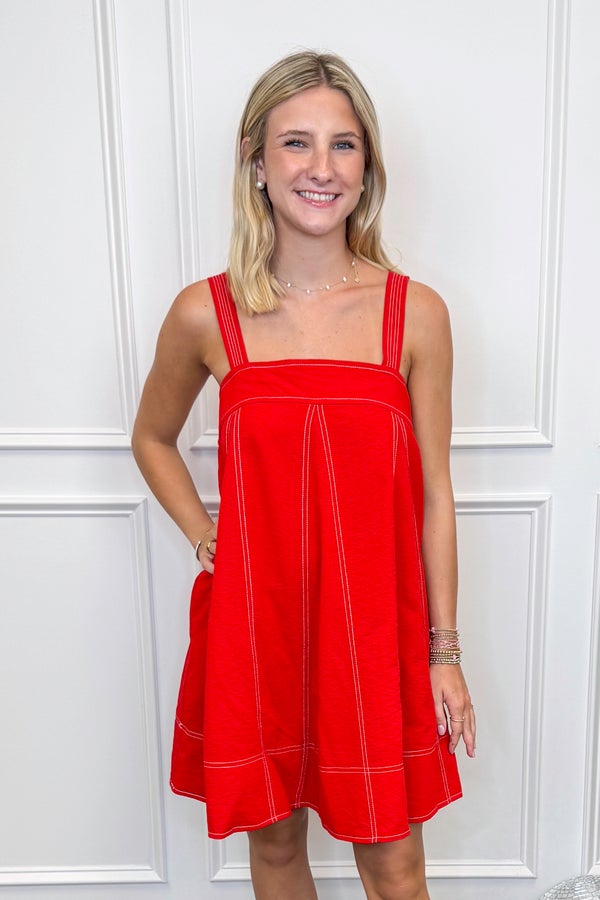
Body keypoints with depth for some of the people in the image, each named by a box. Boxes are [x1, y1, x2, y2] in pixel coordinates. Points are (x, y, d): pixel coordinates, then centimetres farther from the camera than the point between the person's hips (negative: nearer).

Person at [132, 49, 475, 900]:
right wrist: (204, 535, -2)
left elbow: (434, 493, -2)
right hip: (254, 622, 1)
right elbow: (152, 438, 12)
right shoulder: (205, 313, -7)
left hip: (376, 623, 0)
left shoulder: (416, 313, -6)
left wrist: (445, 650, 1)